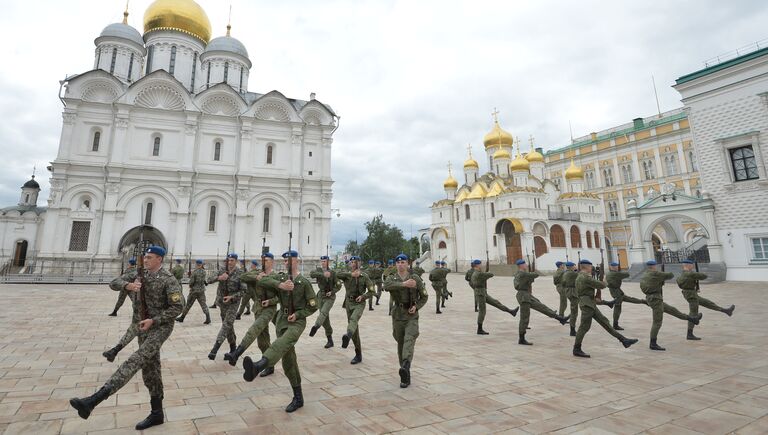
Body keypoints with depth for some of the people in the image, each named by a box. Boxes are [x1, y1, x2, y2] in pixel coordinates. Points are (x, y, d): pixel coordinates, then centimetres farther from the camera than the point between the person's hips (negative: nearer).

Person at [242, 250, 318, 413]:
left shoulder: (304, 282, -3)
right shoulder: (281, 277, 9)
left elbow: (313, 306, -2)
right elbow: (263, 280, -11)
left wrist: (298, 314, -15)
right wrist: (280, 285, -26)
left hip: (297, 321, -5)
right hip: (282, 320, 5)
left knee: (282, 344, -36)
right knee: (288, 361, 7)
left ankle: (257, 367, -63)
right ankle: (298, 398, 18)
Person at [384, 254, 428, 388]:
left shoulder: (416, 278, 1)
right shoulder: (391, 278, 2)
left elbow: (424, 297, 7)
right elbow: (386, 286, -24)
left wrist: (416, 307, -11)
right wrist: (403, 284, -31)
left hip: (412, 316, -2)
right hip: (397, 315, 2)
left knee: (409, 340, -22)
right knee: (400, 344, 8)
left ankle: (405, 366, -39)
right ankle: (406, 376, 20)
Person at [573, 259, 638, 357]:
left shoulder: (579, 277, 14)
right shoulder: (586, 277, -18)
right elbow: (601, 285, -17)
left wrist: (593, 297, 17)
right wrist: (604, 282, 7)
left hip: (591, 304, 10)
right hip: (587, 304, -10)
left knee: (605, 322, 10)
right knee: (584, 327, -3)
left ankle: (623, 340, 13)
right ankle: (576, 350, 4)